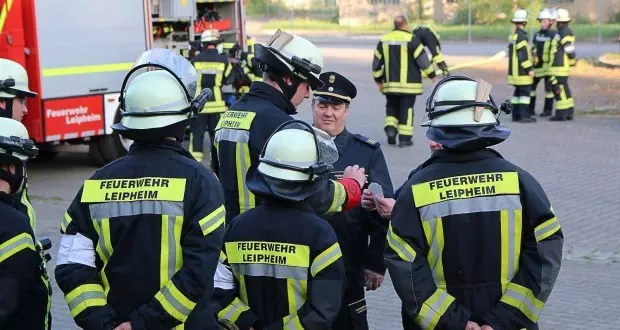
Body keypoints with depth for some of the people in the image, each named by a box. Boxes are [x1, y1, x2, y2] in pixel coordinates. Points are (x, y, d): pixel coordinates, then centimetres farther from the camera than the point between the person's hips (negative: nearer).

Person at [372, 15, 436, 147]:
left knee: (392, 107, 18)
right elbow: (423, 59, -12)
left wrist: (378, 80, 17)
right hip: (409, 83, -4)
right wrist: (431, 74, 3)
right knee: (407, 109, 4)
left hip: (390, 83, 4)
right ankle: (405, 138, 6)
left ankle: (390, 129, -2)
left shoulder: (384, 40, 4)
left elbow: (376, 62, 7)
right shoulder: (412, 39, -11)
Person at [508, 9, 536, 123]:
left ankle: (516, 115, 13)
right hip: (522, 70, -9)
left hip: (514, 70, 9)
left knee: (518, 91, 12)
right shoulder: (521, 36, -18)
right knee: (525, 91, -6)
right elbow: (523, 54, -22)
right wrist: (529, 69, -19)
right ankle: (524, 116, -8)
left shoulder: (513, 35, 12)